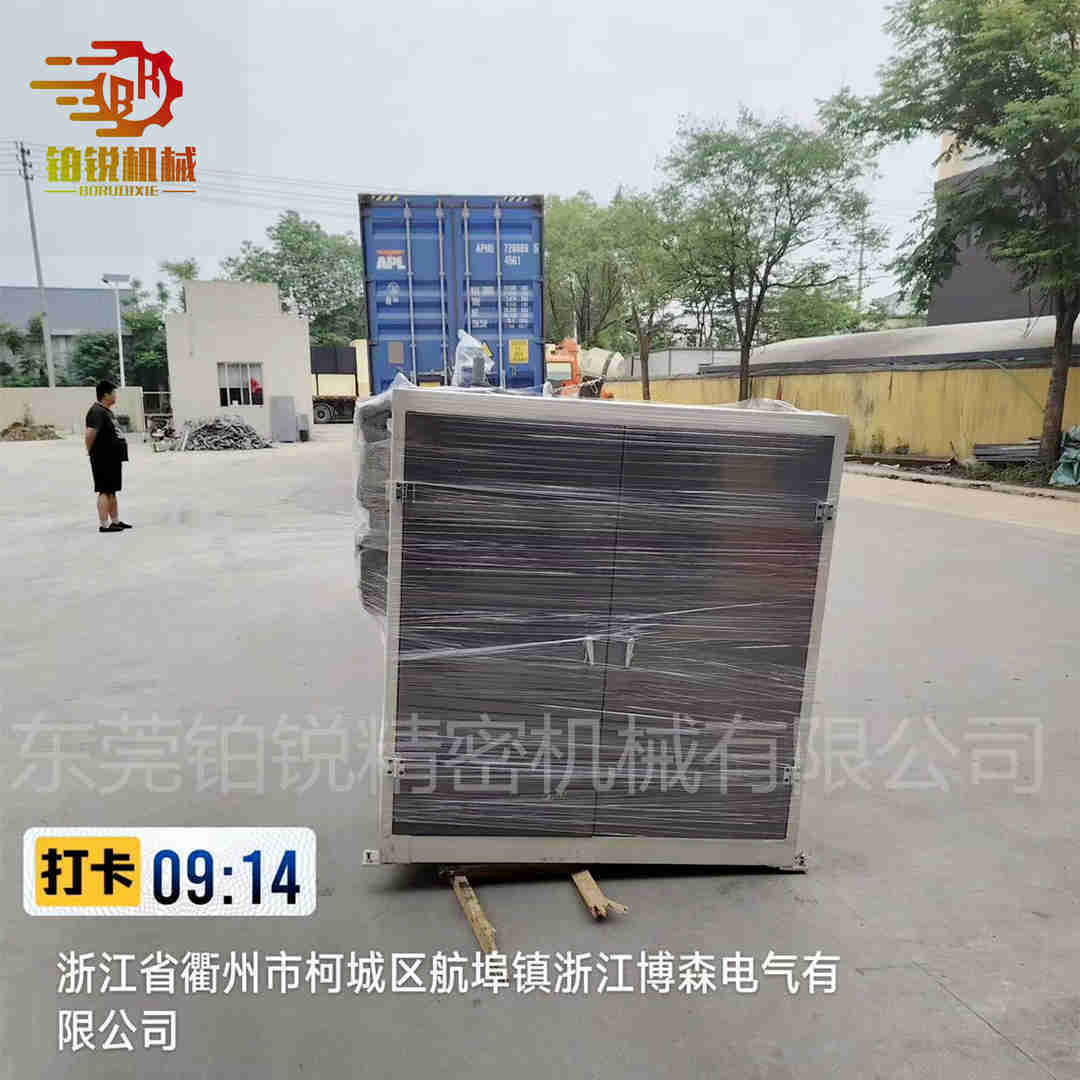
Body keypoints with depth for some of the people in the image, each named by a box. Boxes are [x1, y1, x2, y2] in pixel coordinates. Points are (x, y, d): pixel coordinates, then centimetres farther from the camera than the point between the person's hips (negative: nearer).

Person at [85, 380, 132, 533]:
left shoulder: (107, 411, 15)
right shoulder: (97, 412, -17)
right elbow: (90, 433, -29)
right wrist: (91, 452, -17)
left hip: (113, 458, 10)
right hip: (103, 459, -10)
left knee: (112, 491, 16)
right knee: (105, 491, -6)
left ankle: (115, 521, 24)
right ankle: (104, 525, -2)